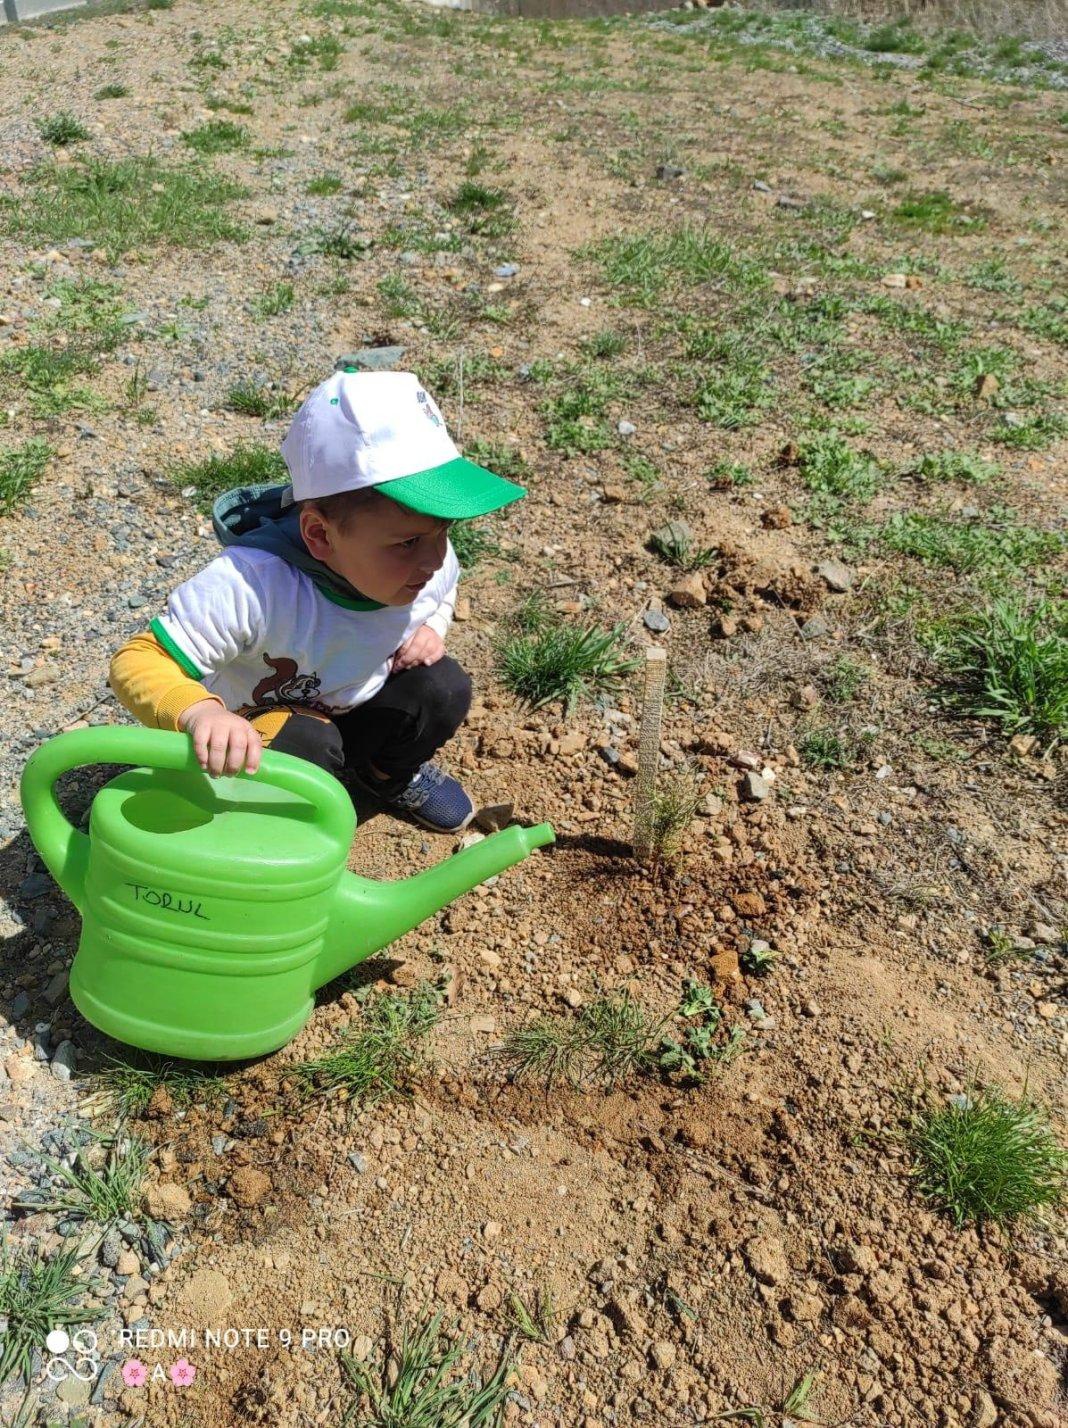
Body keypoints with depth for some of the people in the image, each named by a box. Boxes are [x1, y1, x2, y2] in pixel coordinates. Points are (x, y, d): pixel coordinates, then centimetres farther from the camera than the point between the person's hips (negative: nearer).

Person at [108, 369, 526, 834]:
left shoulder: (428, 564, -21)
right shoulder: (250, 585, -41)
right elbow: (136, 661, -41)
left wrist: (429, 630, -17)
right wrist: (200, 712, -61)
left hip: (350, 714, 5)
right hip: (253, 732, -5)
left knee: (442, 685, -16)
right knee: (307, 742, -35)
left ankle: (388, 775, 16)